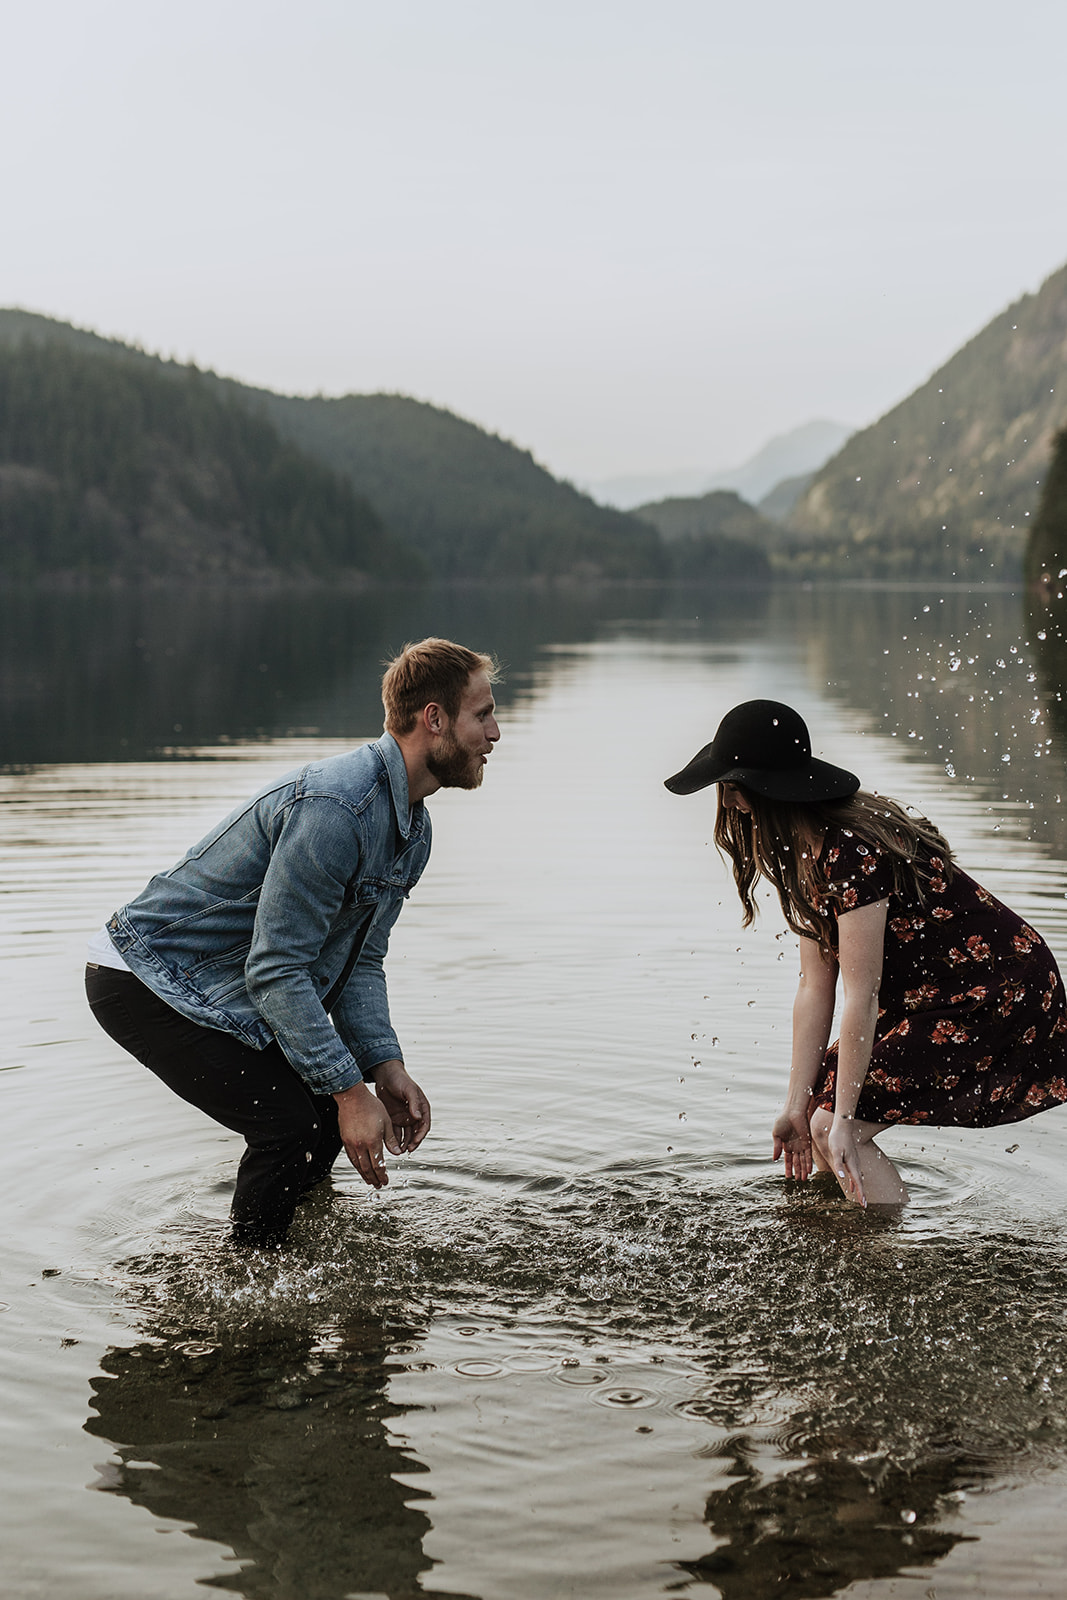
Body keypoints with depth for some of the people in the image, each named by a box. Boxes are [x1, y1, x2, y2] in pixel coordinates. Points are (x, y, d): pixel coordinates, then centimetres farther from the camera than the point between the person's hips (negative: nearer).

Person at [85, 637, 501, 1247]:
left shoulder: (413, 828, 4)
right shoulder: (335, 807, -30)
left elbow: (359, 962, 8)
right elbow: (275, 970, -29)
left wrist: (384, 1067, -7)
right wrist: (350, 1091, -27)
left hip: (224, 986, 10)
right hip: (147, 983, -10)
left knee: (337, 1100, 8)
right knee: (293, 1123, -17)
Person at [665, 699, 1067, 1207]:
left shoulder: (849, 853, -28)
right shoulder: (805, 850, 2)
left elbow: (861, 995, -26)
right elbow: (815, 986, 2)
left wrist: (842, 1120, -20)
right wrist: (797, 1103, 1)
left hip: (995, 999, -9)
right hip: (931, 995, 9)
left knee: (832, 1128, -13)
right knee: (818, 1114, 7)